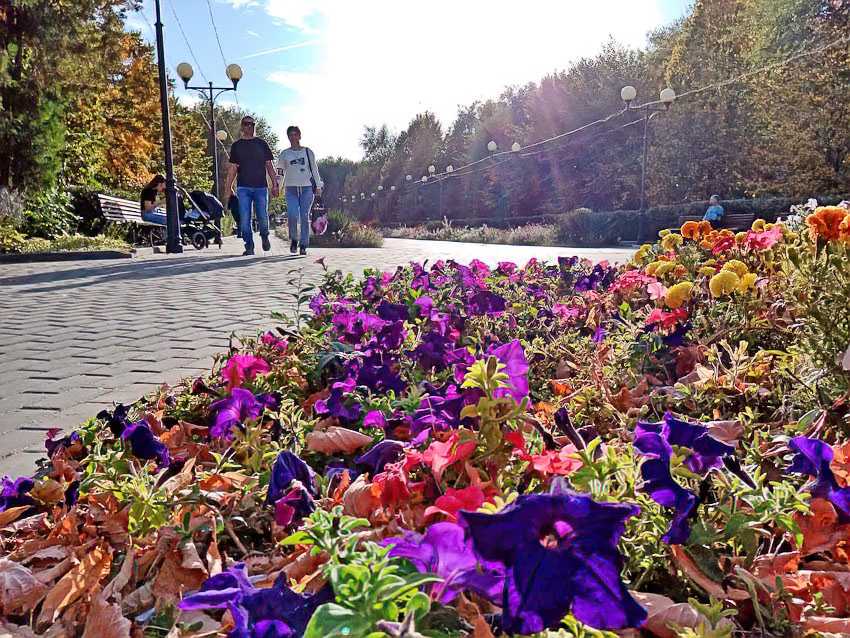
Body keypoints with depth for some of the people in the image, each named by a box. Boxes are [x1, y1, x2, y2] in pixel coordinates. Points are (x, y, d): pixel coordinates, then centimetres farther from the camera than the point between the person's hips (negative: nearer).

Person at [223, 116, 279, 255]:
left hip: (261, 187, 0)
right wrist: (228, 185, 5)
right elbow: (232, 168, 13)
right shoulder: (237, 146, 13)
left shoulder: (262, 144, 13)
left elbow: (269, 165, 12)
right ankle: (249, 246, 0)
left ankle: (264, 236, 24)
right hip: (243, 187, 0)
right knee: (244, 219, -7)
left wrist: (275, 184, 4)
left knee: (262, 218, -4)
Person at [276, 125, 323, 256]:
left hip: (307, 188, 0)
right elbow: (280, 172, 14)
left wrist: (318, 186, 7)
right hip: (290, 188, 0)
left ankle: (303, 245, 4)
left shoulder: (308, 152, 10)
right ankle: (294, 239, 9)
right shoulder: (284, 154, 12)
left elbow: (315, 170, 13)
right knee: (292, 216, -16)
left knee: (305, 217, -4)